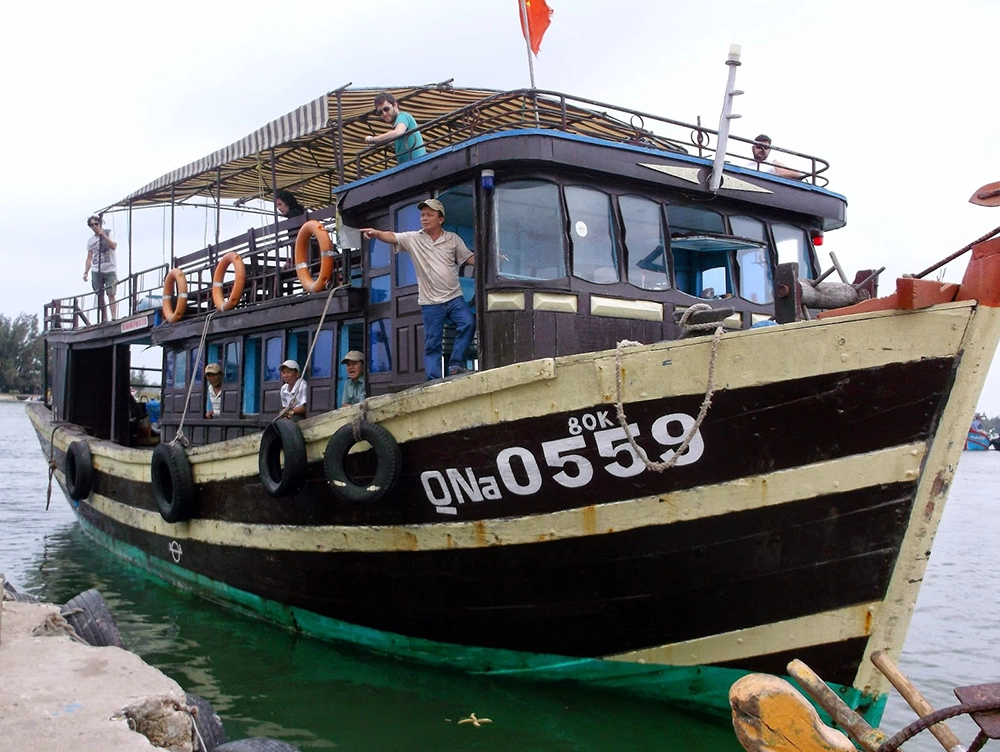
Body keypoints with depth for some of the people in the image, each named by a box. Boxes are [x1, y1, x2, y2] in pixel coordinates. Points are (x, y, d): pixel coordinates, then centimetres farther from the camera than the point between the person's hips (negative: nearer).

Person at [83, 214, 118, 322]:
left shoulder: (108, 233, 2)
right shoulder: (91, 240, 14)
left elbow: (114, 247, -15)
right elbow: (89, 258, 14)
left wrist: (103, 235, -19)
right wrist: (85, 272, 6)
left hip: (109, 270, -4)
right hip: (96, 272, 4)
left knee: (111, 294, -12)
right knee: (100, 296, 2)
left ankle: (113, 318, -15)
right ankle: (104, 319, 5)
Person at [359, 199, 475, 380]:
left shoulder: (453, 239, 5)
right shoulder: (413, 239, 1)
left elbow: (471, 259, 7)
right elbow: (391, 236, -13)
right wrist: (376, 233, -33)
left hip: (454, 297, 1)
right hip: (430, 302, 0)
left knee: (468, 323, -21)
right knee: (431, 343, 1)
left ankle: (456, 364, -8)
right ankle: (433, 381, 6)